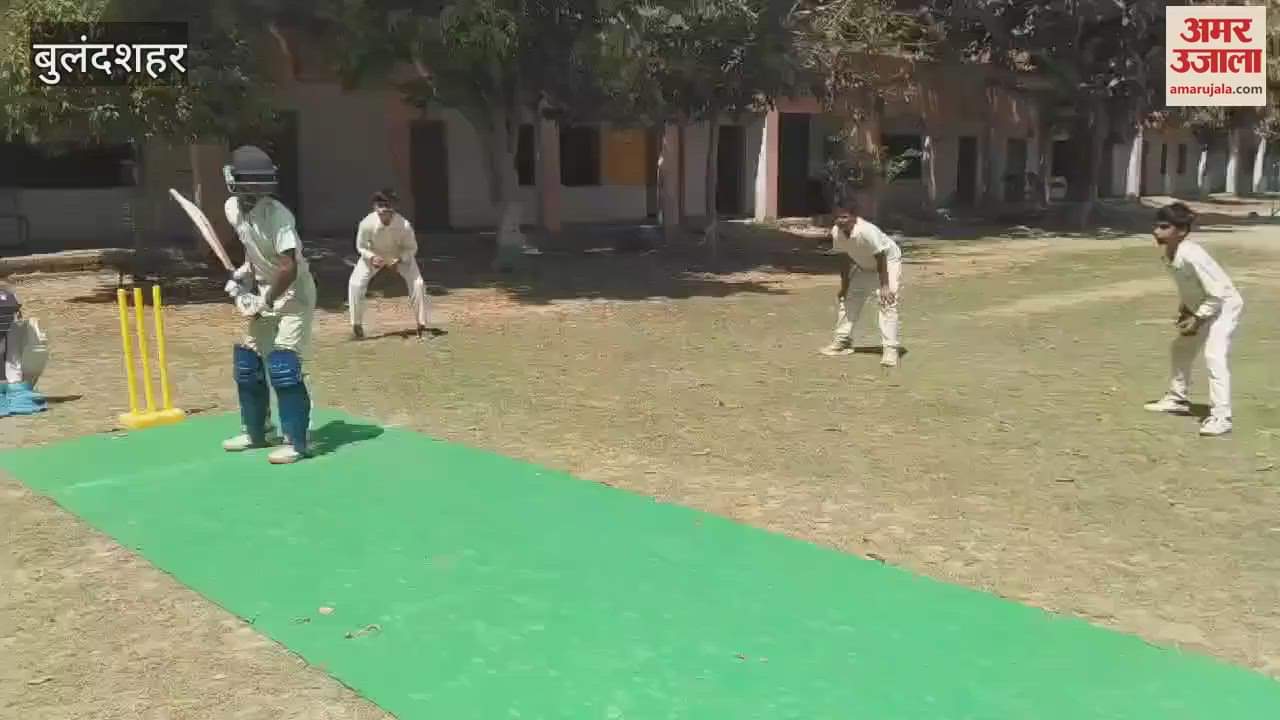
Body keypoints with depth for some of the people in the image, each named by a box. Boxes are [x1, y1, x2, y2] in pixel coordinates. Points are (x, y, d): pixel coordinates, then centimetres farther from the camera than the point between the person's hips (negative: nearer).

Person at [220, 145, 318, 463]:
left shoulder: (277, 215, -25)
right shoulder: (232, 208, -2)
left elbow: (289, 268, -29)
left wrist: (266, 301, -21)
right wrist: (244, 273, 2)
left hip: (293, 294, -8)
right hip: (264, 292, 8)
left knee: (283, 365, -16)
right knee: (246, 362, 12)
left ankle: (296, 442, -8)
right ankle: (256, 431, 28)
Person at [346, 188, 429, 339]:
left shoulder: (404, 225, -35)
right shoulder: (367, 224, -34)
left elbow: (412, 248, -17)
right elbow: (361, 246, -15)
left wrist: (399, 260, -34)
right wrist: (372, 257, -32)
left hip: (401, 255, 0)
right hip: (374, 254, 1)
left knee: (417, 284, -13)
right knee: (355, 284, -12)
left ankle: (422, 325, 5)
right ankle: (357, 325, 6)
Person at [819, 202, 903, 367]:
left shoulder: (867, 231, -39)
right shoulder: (836, 232, -20)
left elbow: (880, 259, -30)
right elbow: (845, 258, -5)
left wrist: (884, 286, -28)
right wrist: (844, 285, -2)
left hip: (888, 261, -7)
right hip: (863, 265, 7)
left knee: (887, 302, -20)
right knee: (846, 297, 10)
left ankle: (890, 349, -21)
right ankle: (842, 341, 24)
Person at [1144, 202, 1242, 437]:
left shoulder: (1190, 255, -32)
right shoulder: (1169, 254, -6)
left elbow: (1217, 293, -28)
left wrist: (1197, 319, -23)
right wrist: (1183, 309, 4)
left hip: (1224, 305, -10)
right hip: (1201, 308, 10)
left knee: (1214, 357, -22)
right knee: (1180, 349, 21)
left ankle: (1221, 417, -23)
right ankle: (1177, 399, 38)